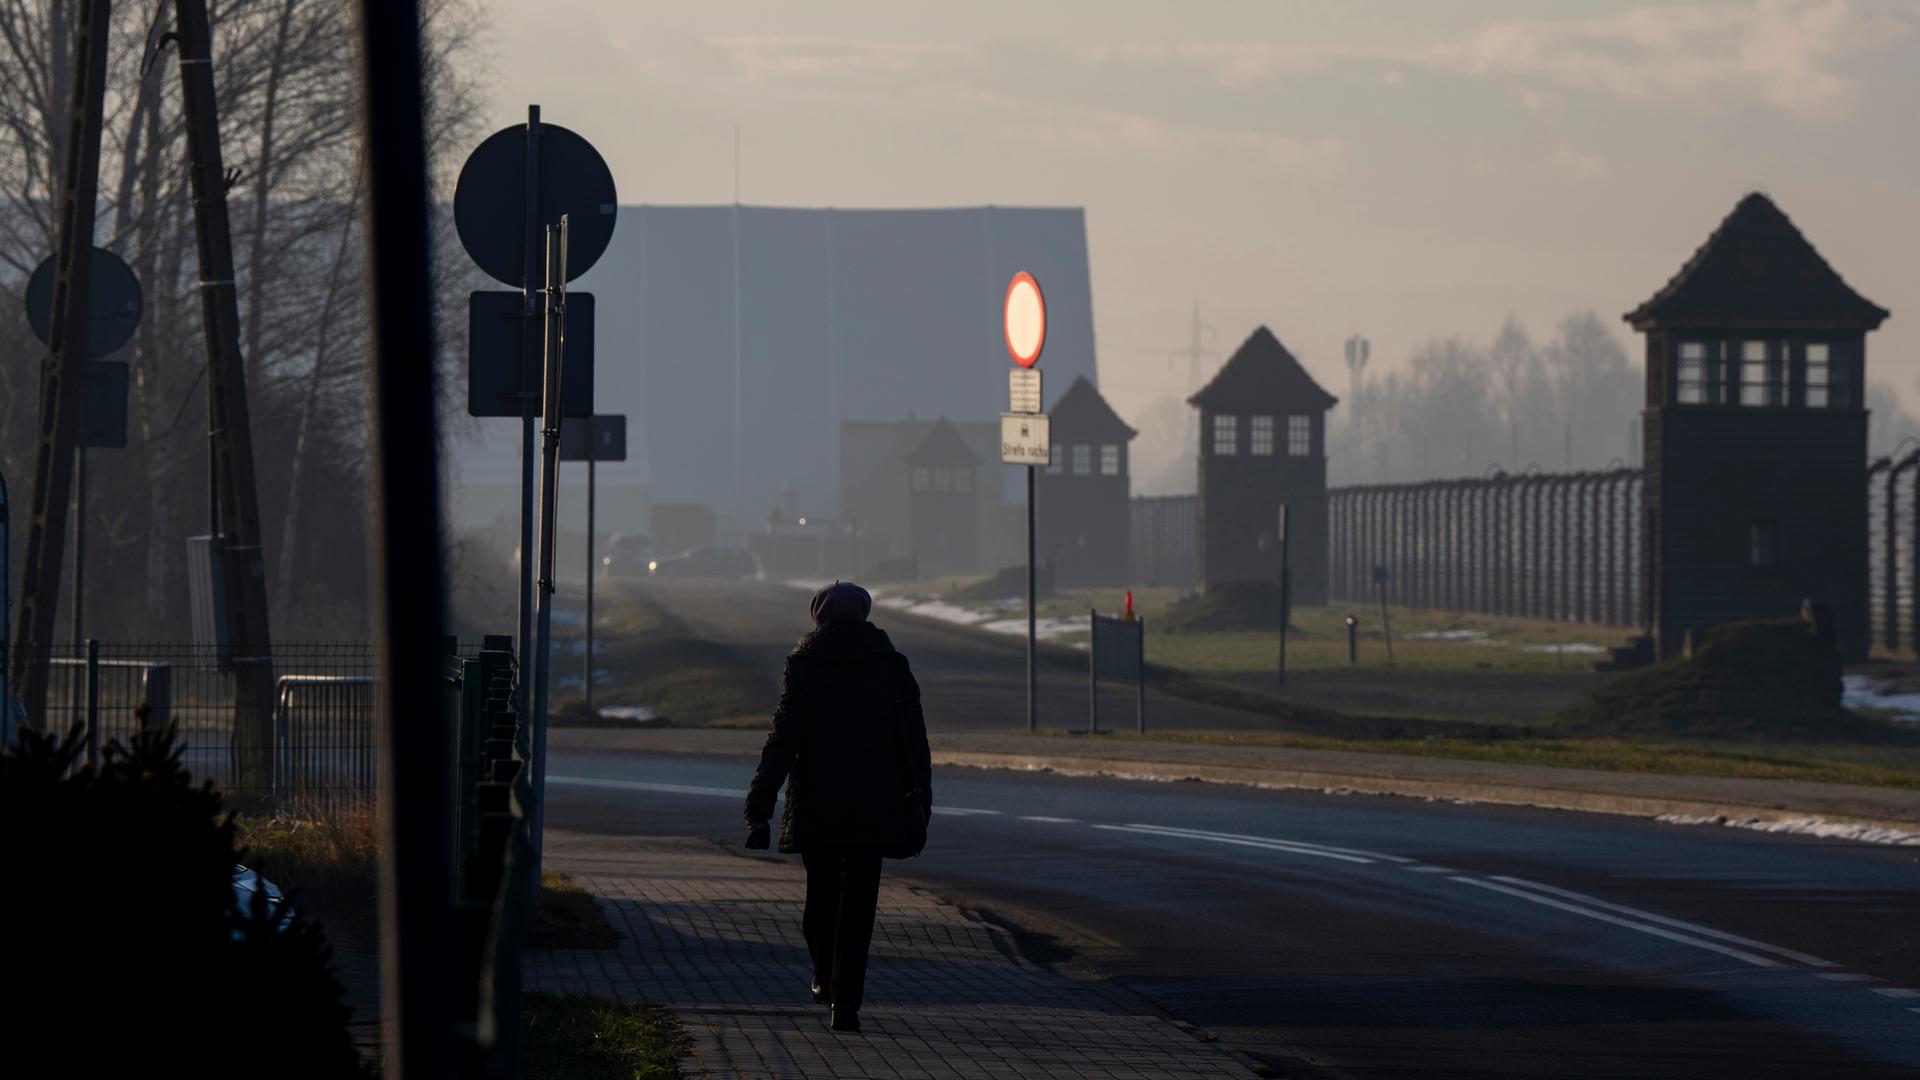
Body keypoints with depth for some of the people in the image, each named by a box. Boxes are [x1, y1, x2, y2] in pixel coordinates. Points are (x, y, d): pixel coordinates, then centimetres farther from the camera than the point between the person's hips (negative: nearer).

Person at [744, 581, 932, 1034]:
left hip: (816, 803, 0)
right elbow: (914, 742, 4)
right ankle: (845, 1001, -10)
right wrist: (919, 803, 13)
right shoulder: (890, 665, 1)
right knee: (858, 900, -1)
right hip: (873, 805, 0)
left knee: (821, 893, 18)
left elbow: (783, 739, -7)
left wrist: (759, 809, -6)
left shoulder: (803, 665, -3)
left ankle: (826, 980, 35)